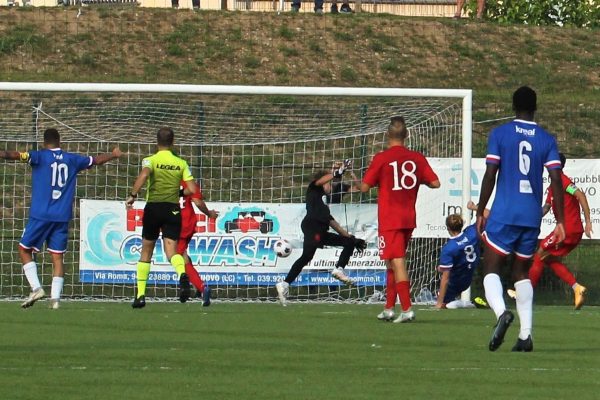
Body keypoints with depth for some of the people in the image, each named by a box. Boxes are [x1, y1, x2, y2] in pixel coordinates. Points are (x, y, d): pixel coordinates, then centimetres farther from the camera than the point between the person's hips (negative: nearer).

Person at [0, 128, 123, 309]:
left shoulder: (40, 156, -2)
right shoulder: (72, 159, 11)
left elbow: (18, 155, -21)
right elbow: (96, 160, 27)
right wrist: (114, 155, 45)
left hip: (40, 215, -4)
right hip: (62, 217, 4)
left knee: (24, 249, 9)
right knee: (57, 256, 6)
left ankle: (36, 288, -6)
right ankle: (55, 298, -3)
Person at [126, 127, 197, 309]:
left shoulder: (151, 160, 0)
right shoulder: (181, 164, 8)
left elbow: (143, 175, -23)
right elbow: (192, 190, 1)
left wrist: (132, 195, -23)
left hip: (153, 208, -1)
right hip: (173, 209, 1)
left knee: (146, 252, 13)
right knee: (171, 250, -7)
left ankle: (140, 294, 15)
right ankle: (182, 275, -41)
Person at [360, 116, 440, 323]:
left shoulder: (381, 158, -9)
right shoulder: (417, 158, 2)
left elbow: (365, 187, -7)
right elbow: (435, 183, 0)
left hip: (389, 220, -5)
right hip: (409, 219, 5)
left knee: (397, 263, -10)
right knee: (393, 263, 18)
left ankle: (407, 309, -20)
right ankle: (389, 308, 21)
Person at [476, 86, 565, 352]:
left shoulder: (500, 134, -1)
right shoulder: (547, 140, 5)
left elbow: (490, 176, -5)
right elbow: (556, 181, -1)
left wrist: (480, 212, 3)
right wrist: (560, 222, 2)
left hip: (503, 214, -3)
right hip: (532, 217, 3)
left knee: (491, 269, -1)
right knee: (522, 273, 17)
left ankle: (501, 312, -31)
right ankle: (526, 335, 7)